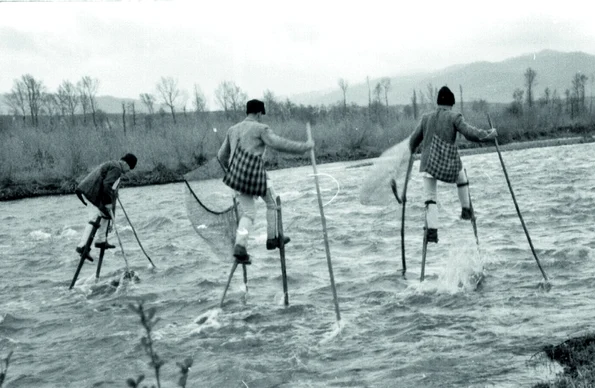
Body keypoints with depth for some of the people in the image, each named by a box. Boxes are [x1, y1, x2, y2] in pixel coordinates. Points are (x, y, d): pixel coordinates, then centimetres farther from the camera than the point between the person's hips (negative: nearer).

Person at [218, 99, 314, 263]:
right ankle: (272, 239, 24)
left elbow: (222, 155, 20)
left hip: (236, 175, 6)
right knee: (272, 203, 18)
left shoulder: (233, 130, 15)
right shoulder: (260, 128, -4)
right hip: (255, 175, -6)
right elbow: (279, 143, -16)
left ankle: (240, 246, -7)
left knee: (248, 213, 11)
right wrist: (305, 146, -8)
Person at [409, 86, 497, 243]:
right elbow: (470, 133, -13)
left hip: (428, 164, 2)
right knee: (461, 176, 31)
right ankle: (466, 210, 34)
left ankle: (432, 230, -7)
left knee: (430, 199, 7)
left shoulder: (426, 118, 8)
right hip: (449, 163, -2)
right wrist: (488, 134, 1)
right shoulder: (454, 117, -3)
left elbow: (414, 140, 14)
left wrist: (412, 150, 35)